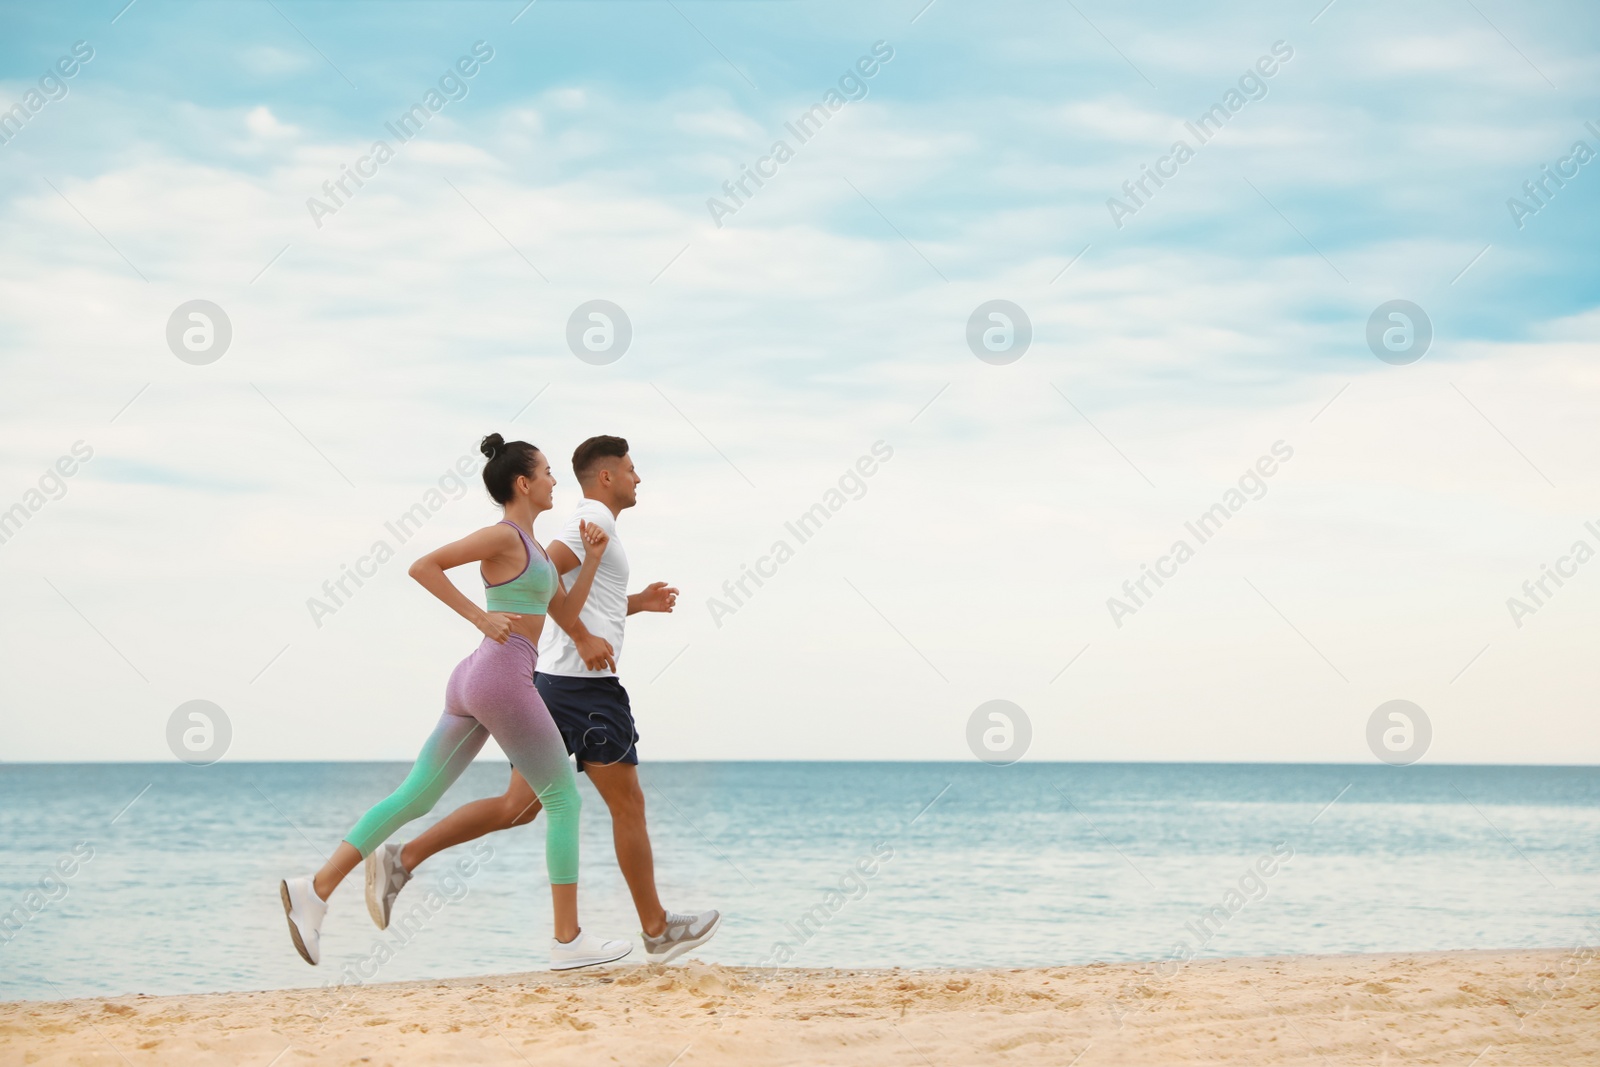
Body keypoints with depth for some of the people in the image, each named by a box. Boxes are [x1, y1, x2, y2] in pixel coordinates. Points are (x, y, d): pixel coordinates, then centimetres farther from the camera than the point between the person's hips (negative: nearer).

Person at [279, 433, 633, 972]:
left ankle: (315, 889, -2)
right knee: (564, 800, 1)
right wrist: (480, 617, -16)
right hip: (502, 677, -9)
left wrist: (592, 559, 12)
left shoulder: (528, 544, 21)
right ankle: (568, 940, 2)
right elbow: (422, 566, -14)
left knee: (414, 797, 5)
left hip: (474, 683, 9)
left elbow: (566, 616, 23)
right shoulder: (502, 535, -7)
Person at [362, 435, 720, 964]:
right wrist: (584, 638, -21)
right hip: (586, 684, -9)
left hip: (550, 681, 9)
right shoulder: (596, 520, -9)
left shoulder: (588, 523, 22)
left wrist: (638, 602, 21)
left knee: (520, 805, 6)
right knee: (628, 805, 1)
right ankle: (657, 929, 10)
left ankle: (402, 859, -2)